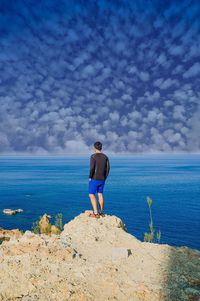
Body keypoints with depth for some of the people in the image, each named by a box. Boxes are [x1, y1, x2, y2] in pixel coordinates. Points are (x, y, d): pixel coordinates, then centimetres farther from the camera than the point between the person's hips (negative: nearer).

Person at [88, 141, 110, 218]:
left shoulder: (93, 156, -12)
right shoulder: (105, 157, 5)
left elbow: (92, 168, -19)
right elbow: (108, 168, 5)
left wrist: (90, 177, -8)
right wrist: (105, 177, 12)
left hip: (94, 179, -6)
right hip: (102, 179, 6)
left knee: (91, 195, 0)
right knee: (100, 194, 14)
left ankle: (96, 213, -6)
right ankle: (101, 212, 19)